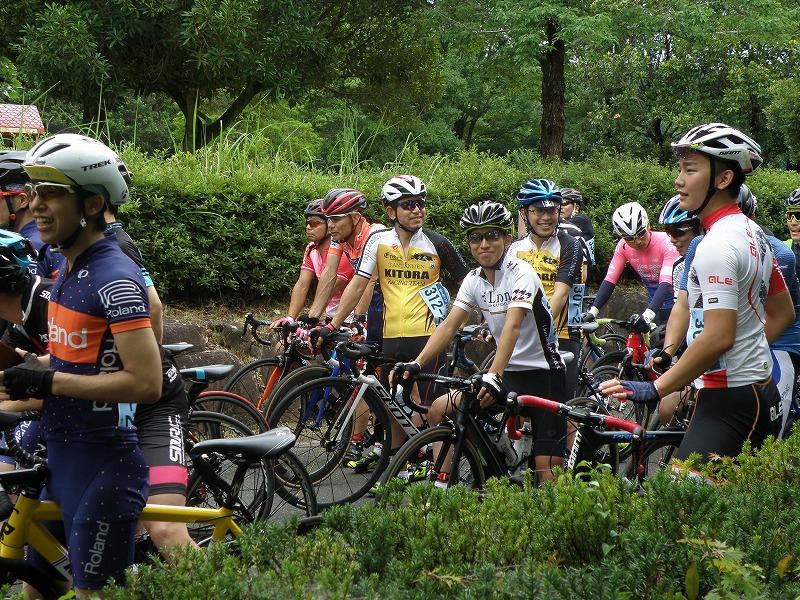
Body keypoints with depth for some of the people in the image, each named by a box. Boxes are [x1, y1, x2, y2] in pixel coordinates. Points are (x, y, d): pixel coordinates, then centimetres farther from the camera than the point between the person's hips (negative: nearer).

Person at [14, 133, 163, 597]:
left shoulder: (115, 277, -18)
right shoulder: (69, 270, 12)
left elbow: (146, 383, -24)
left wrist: (50, 381, -22)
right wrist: (27, 369, 5)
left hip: (104, 467, -10)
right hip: (61, 459, 10)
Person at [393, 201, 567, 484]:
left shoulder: (521, 273, -17)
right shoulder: (473, 280, 4)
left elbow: (512, 326, -30)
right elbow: (449, 325, -3)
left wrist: (493, 375, -43)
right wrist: (417, 363, -17)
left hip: (542, 374, -6)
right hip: (508, 372, 6)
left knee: (547, 469, -13)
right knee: (439, 409, -8)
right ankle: (442, 482, 2)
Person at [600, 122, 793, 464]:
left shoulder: (717, 246, -18)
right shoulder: (754, 234, 13)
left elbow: (718, 336, -25)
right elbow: (783, 313, 22)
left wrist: (654, 388, -21)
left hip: (728, 399, -11)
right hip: (764, 395, 11)